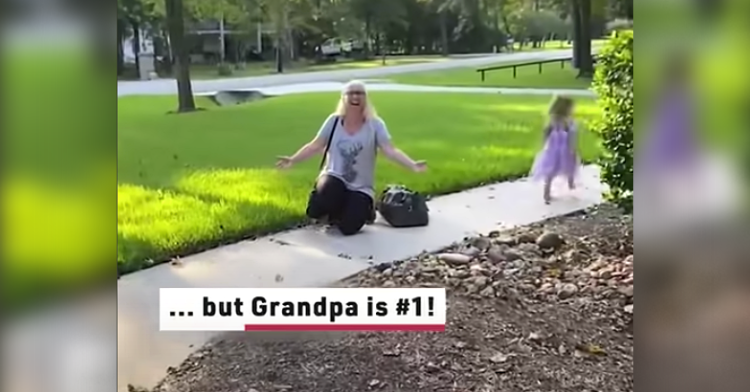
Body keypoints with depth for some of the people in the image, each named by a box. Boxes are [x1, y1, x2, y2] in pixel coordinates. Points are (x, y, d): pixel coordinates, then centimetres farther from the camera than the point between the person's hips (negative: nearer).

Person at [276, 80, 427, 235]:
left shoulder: (375, 125, -5)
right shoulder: (334, 121, 0)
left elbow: (390, 150, -15)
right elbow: (315, 146, 5)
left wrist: (413, 165, -30)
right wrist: (293, 160, -4)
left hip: (360, 187, -1)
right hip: (334, 178, 1)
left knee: (348, 228, -19)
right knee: (328, 192, -37)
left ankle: (364, 210, 20)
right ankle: (330, 214, 3)